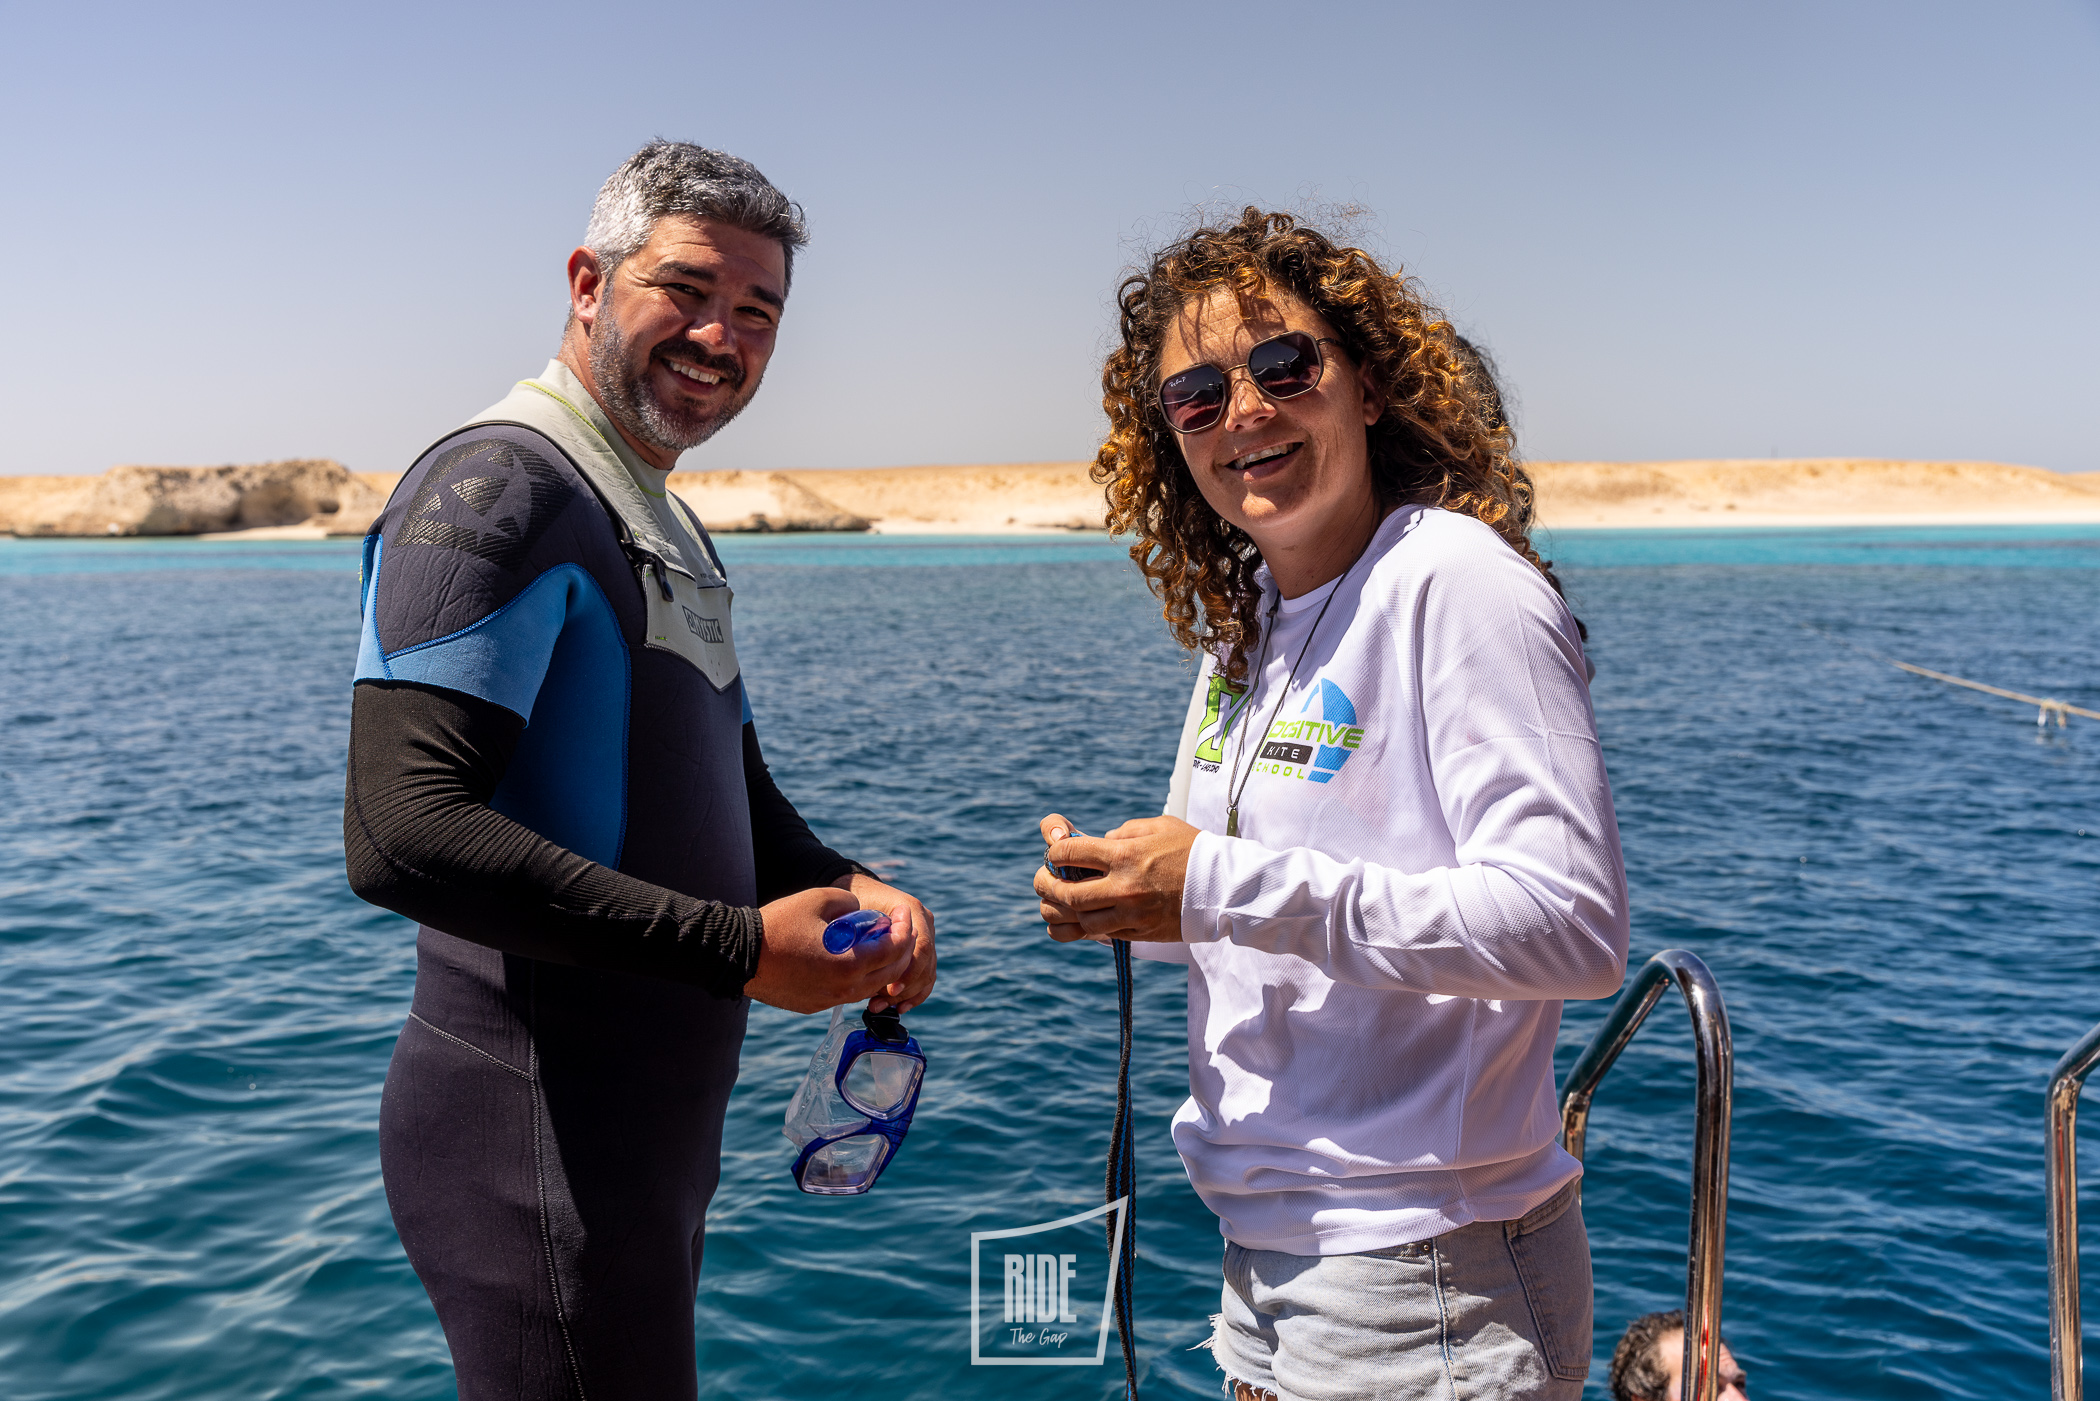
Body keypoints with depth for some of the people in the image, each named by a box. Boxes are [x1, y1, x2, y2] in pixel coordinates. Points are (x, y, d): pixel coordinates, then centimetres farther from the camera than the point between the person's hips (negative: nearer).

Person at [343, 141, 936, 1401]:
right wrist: (739, 947, -25)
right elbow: (401, 837, -28)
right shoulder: (497, 488, -16)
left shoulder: (668, 530, 16)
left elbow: (736, 798, 19)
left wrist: (851, 893, -3)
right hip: (540, 1141, -10)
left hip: (657, 1122, 10)